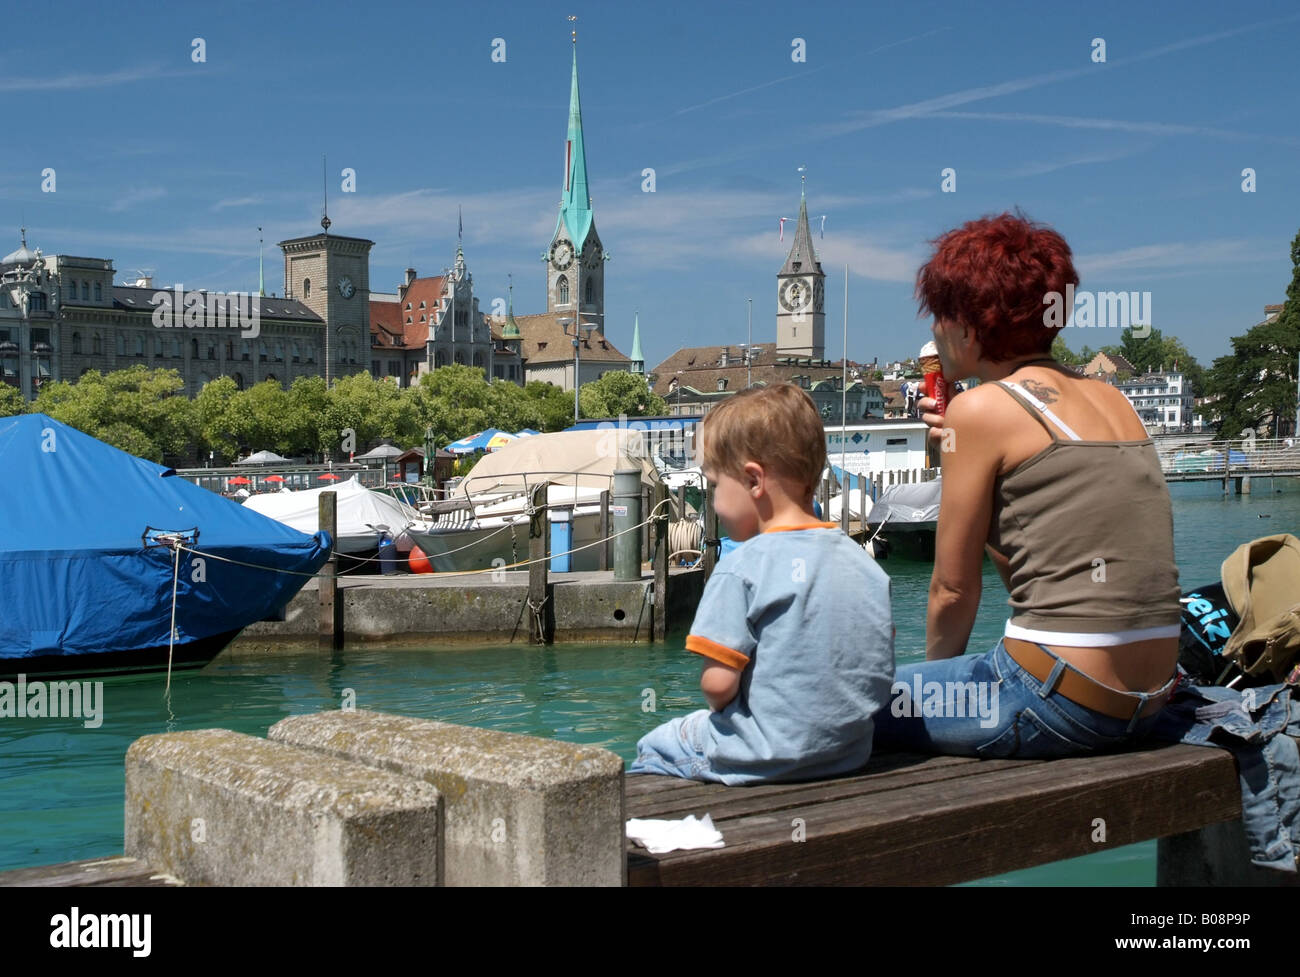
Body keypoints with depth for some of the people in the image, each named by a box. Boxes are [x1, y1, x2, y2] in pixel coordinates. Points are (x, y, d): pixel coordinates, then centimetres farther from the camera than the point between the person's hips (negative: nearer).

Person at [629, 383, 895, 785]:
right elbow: (879, 672, 8)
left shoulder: (743, 566, -18)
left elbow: (717, 683, -20)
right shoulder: (866, 563, 3)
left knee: (652, 747, 16)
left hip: (768, 761, -7)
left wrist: (720, 707, 2)